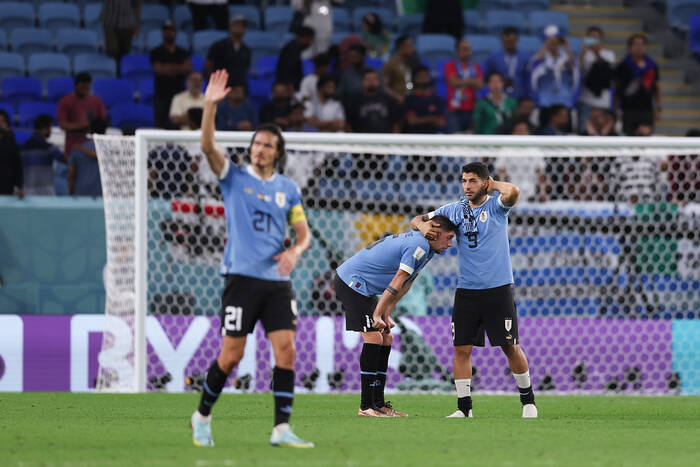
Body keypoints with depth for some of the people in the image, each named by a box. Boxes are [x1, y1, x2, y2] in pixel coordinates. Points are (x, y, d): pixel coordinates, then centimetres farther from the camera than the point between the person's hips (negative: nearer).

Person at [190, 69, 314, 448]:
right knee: (231, 355, -3)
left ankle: (281, 429, -5)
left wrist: (295, 251, -8)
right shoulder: (235, 178, 2)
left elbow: (303, 232, 14)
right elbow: (208, 147, -13)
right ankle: (202, 416, 17)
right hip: (242, 277, -3)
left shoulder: (288, 189, 12)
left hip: (277, 281, 3)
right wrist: (210, 106, -25)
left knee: (286, 349, -7)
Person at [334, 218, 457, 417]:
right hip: (352, 282, -11)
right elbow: (396, 284, -21)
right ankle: (366, 406, -17)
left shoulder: (420, 244, 14)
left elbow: (403, 286, 12)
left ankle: (378, 403, 9)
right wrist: (378, 315, -21)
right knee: (373, 338, -16)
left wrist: (386, 315, 5)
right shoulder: (419, 247, -19)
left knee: (386, 339, 9)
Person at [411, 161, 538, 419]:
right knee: (461, 348, -2)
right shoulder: (454, 210, 8)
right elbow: (417, 219, 15)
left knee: (511, 347, -1)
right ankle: (464, 406, 5)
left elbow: (513, 192, -26)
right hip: (466, 290, 3)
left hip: (498, 289, -3)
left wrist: (492, 184, -7)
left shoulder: (496, 206, -3)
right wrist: (422, 225, -9)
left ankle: (528, 400, 15)